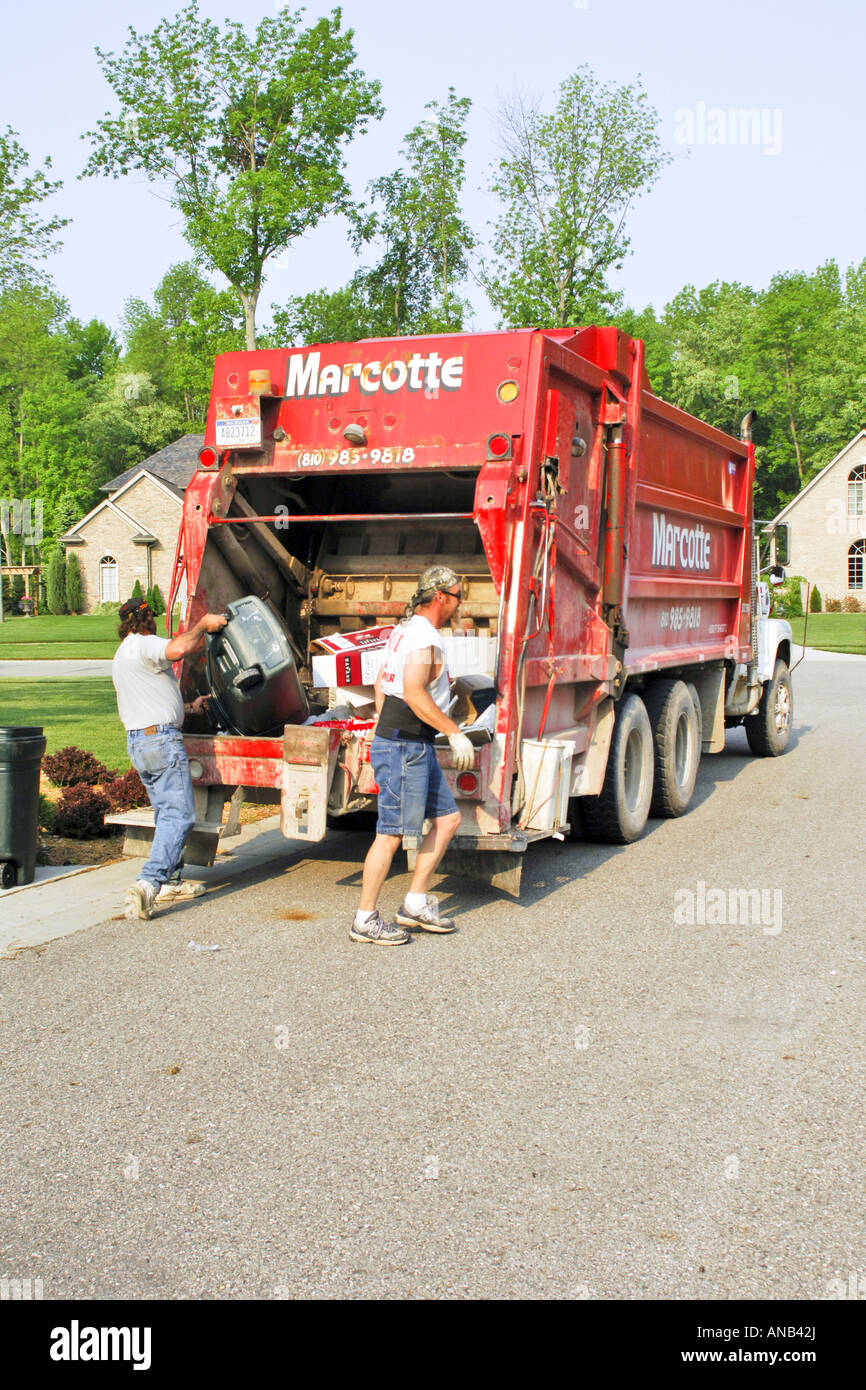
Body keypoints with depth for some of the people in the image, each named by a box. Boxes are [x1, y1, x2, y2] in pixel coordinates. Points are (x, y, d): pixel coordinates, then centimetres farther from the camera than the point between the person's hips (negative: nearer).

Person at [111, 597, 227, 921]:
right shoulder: (143, 644, -6)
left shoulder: (121, 657, 24)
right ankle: (149, 883, -23)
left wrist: (189, 707, 27)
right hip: (161, 738, -10)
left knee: (166, 814, 18)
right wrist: (202, 625, -12)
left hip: (136, 741, 10)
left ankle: (169, 881, 21)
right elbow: (178, 648, -28)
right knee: (179, 814, -12)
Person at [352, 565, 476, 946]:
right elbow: (414, 693, -26)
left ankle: (415, 903, 17)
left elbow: (380, 684, 22)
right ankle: (365, 920, 6)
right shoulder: (424, 637, -16)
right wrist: (455, 733, -22)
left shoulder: (405, 630, 16)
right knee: (391, 833, -4)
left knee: (448, 819, 12)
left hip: (416, 748, 10)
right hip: (404, 747, -10)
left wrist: (384, 729, 25)